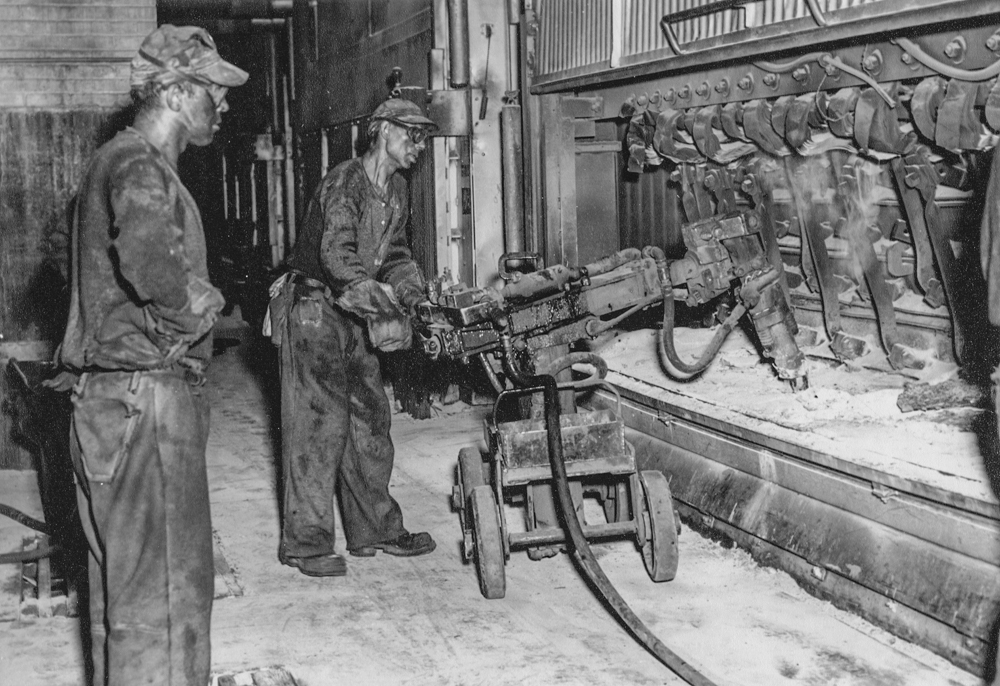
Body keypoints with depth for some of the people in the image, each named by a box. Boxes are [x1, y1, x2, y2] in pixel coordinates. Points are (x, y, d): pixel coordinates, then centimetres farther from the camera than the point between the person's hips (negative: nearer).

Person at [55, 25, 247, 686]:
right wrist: (199, 305, -17)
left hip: (114, 400, 11)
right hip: (145, 398, -11)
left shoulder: (125, 160, 19)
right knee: (166, 586, -5)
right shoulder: (139, 165, -15)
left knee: (124, 577, 19)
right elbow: (148, 257, -36)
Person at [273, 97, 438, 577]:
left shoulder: (396, 189, 10)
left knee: (369, 417, 10)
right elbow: (337, 255, -29)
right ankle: (305, 542, -2)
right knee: (320, 421, -9)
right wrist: (382, 302, -35)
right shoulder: (345, 182, -18)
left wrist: (408, 284, -4)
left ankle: (375, 529, 20)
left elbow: (394, 252, 16)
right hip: (315, 308, -9)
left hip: (354, 316, 9)